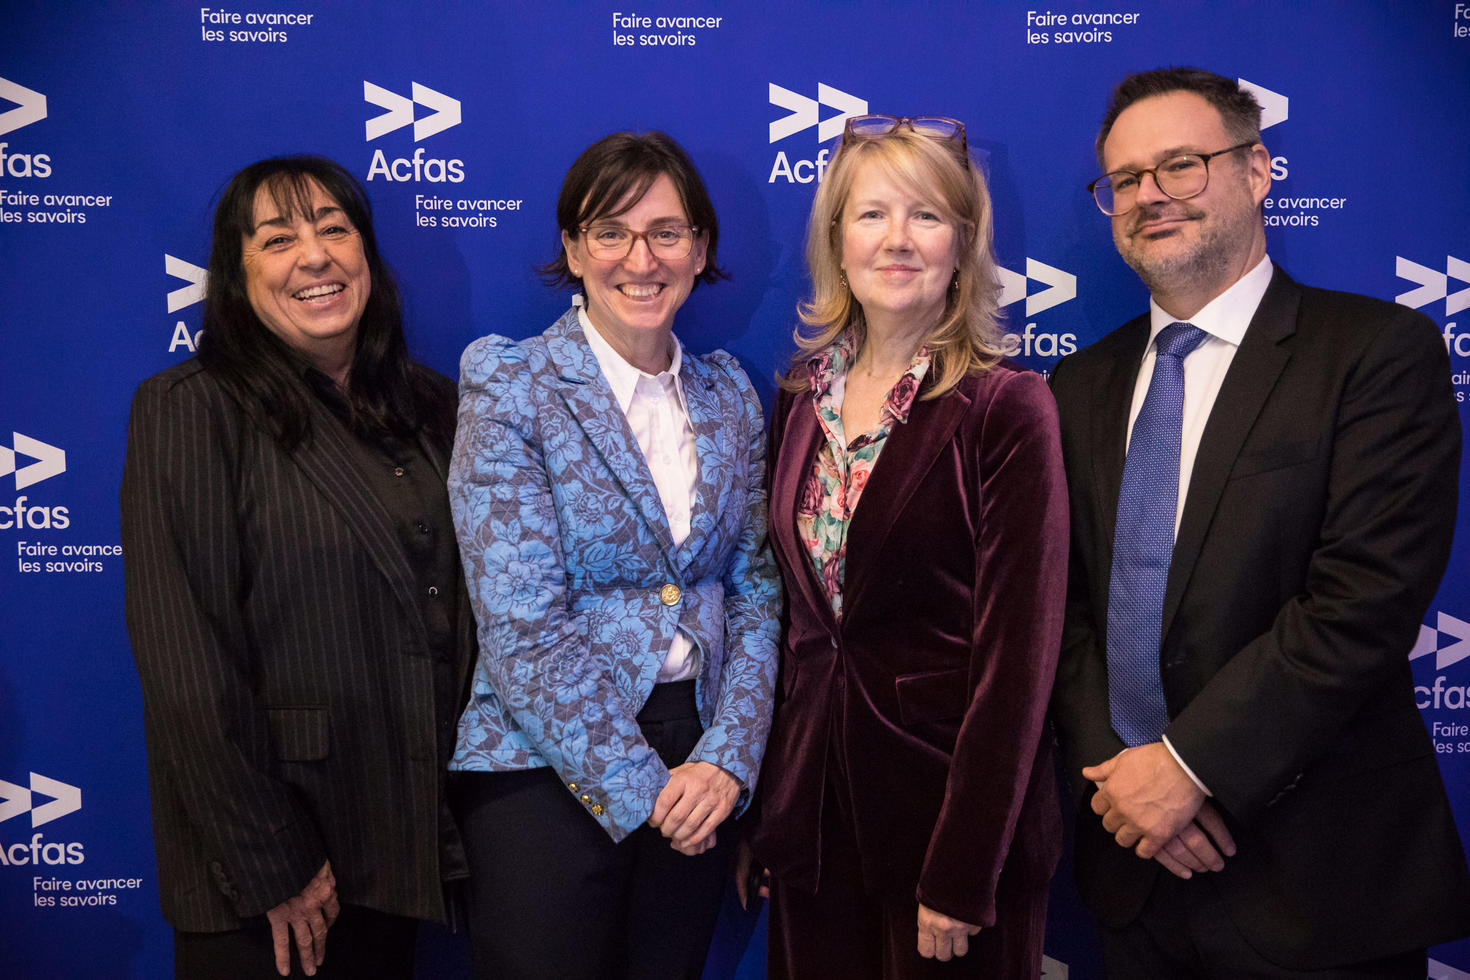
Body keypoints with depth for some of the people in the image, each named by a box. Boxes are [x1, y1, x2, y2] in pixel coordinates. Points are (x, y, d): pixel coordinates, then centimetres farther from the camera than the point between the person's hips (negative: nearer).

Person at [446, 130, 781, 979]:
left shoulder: (729, 393, 5)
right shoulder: (509, 389, -9)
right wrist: (639, 786, -14)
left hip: (701, 771, 4)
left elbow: (755, 589, 4)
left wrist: (727, 757, -7)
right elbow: (522, 627, -15)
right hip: (549, 769, -4)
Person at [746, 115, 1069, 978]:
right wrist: (759, 809, 7)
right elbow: (791, 614, 9)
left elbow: (1016, 655, -14)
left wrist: (961, 874, -16)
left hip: (948, 794, -5)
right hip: (814, 803, 5)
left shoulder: (1007, 408, -11)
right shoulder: (801, 402, 5)